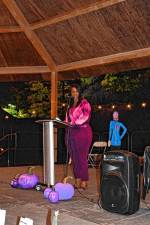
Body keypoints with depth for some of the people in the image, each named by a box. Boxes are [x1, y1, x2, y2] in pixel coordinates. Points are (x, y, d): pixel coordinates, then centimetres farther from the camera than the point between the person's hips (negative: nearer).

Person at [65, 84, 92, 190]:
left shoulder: (84, 103, -2)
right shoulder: (71, 105, 20)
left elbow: (86, 117, -14)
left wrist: (74, 123, -21)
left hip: (82, 132, -7)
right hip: (71, 133, 7)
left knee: (82, 157, -6)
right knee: (74, 158, 7)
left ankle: (84, 182, -1)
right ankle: (77, 181, 13)